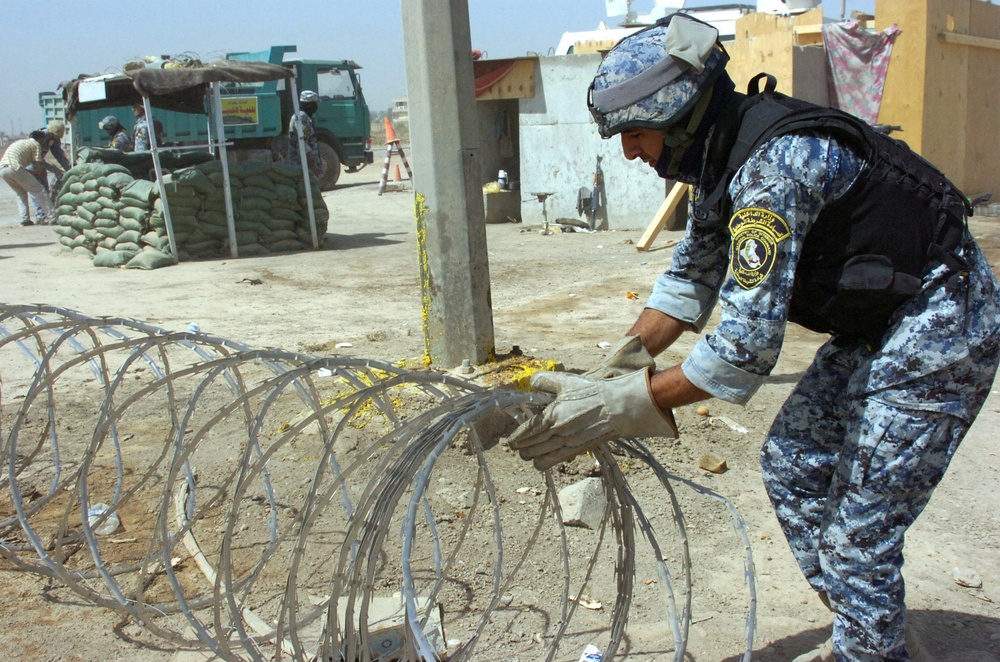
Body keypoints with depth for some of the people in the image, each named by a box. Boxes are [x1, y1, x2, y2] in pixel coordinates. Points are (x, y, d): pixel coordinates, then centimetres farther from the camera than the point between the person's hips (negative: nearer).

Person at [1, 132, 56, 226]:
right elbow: (38, 167, 6)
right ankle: (52, 216, 0)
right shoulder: (36, 144, 12)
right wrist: (42, 172, 29)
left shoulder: (19, 142, 34)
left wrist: (32, 173, 33)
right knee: (38, 190, 2)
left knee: (21, 193, 24)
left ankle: (24, 219, 14)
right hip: (14, 168, -7)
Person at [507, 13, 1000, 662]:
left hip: (938, 323, -10)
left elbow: (748, 341, -32)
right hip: (874, 323, 10)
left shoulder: (776, 164, -30)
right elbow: (692, 278, 9)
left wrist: (625, 407, -28)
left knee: (859, 530, -5)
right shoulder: (721, 157, 1)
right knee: (791, 466, 13)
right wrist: (616, 368, -1)